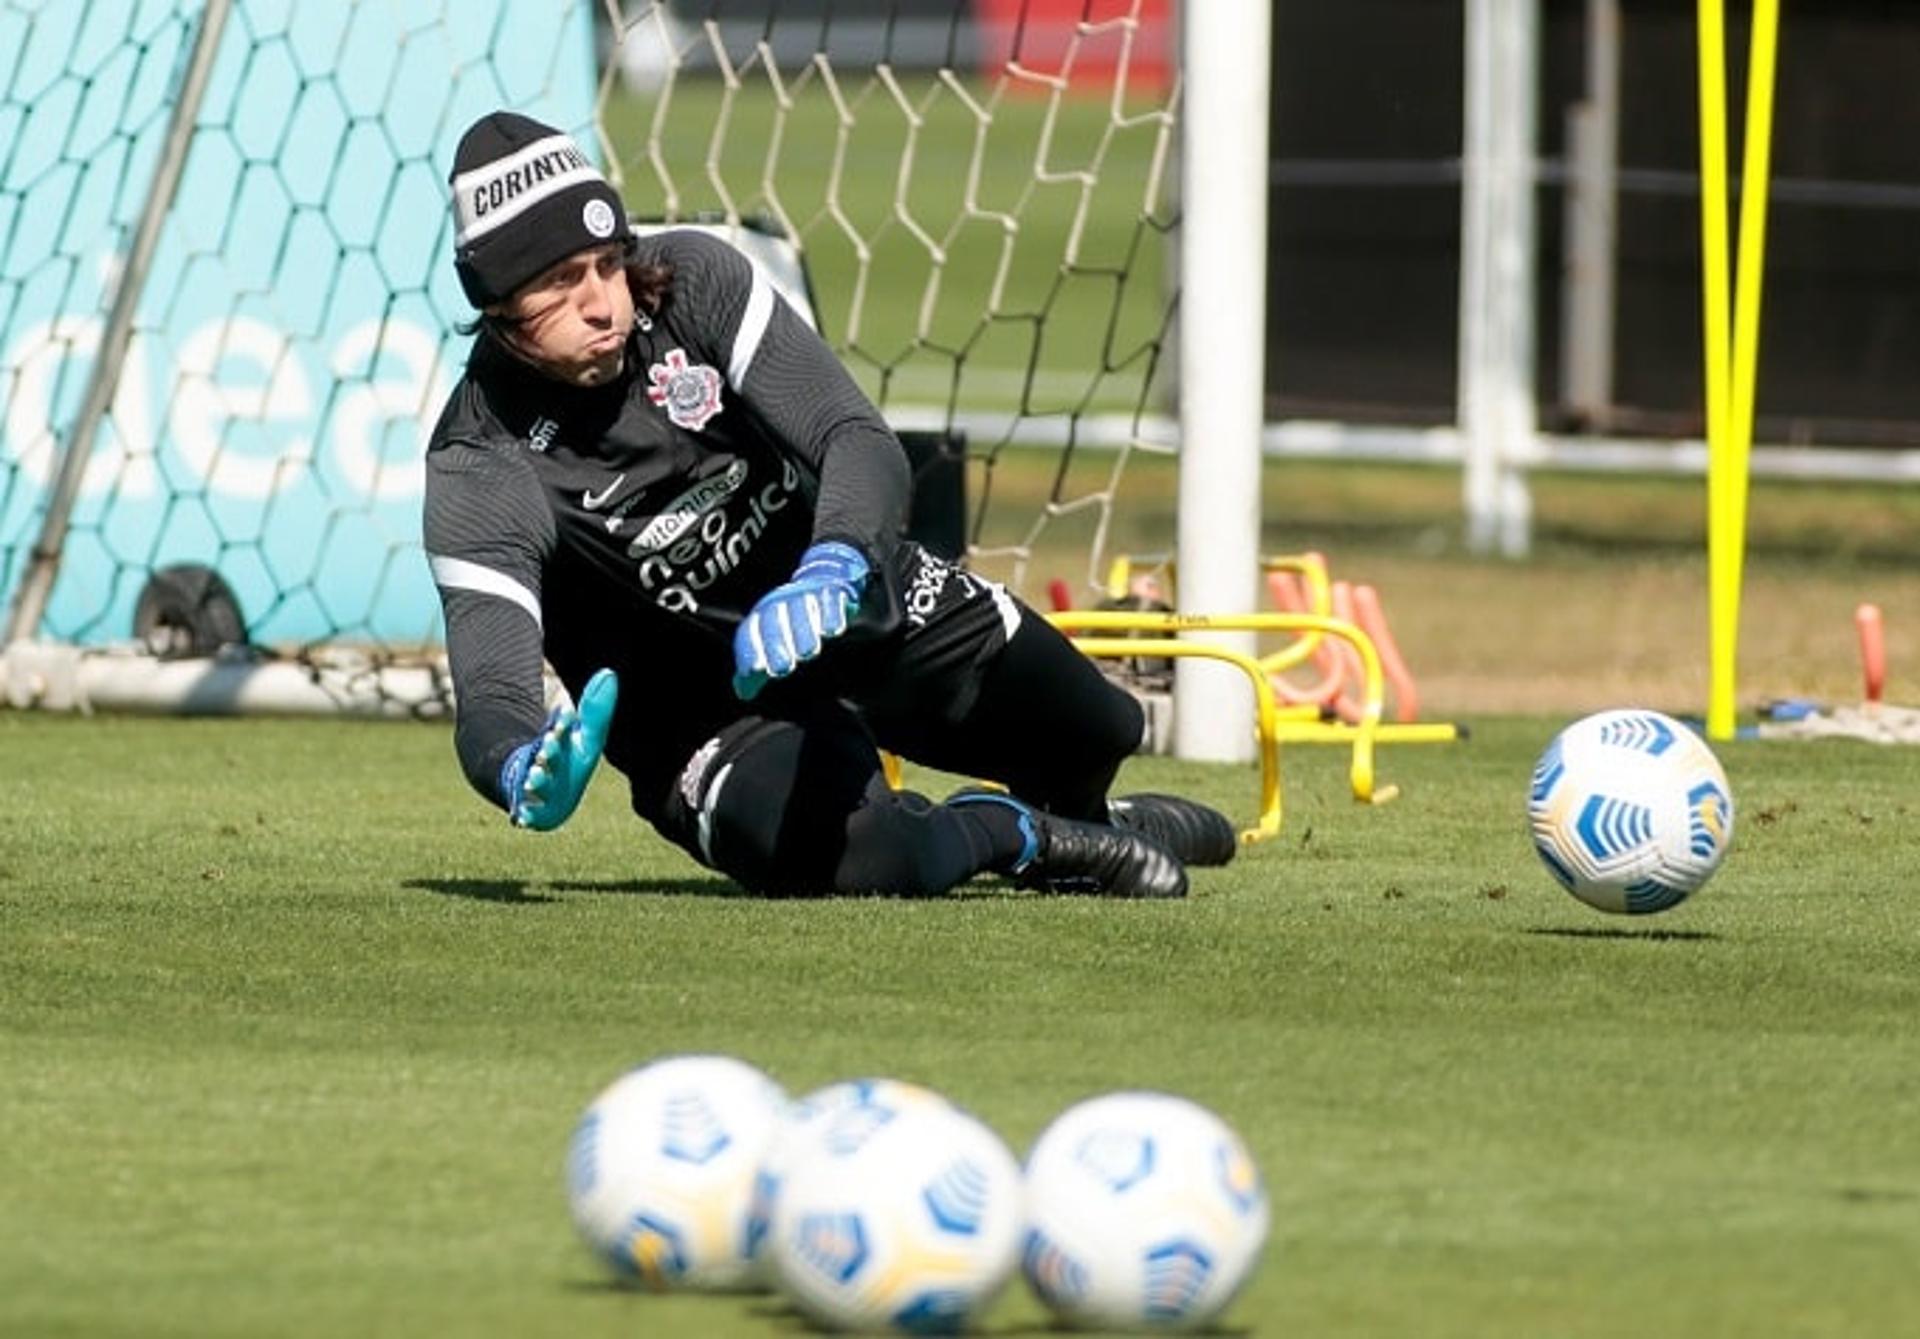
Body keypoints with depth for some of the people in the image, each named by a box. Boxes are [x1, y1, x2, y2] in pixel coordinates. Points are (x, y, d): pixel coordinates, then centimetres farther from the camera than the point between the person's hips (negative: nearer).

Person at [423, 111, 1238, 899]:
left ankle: (1082, 817, 53)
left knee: (1097, 732, 14)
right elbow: (490, 696, -34)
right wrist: (528, 775, -61)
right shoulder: (479, 471, -27)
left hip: (849, 583, 4)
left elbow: (861, 442, -28)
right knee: (861, 852, -33)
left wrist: (832, 572, -52)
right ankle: (1024, 836, 1)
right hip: (712, 707, -4)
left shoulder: (693, 281, -20)